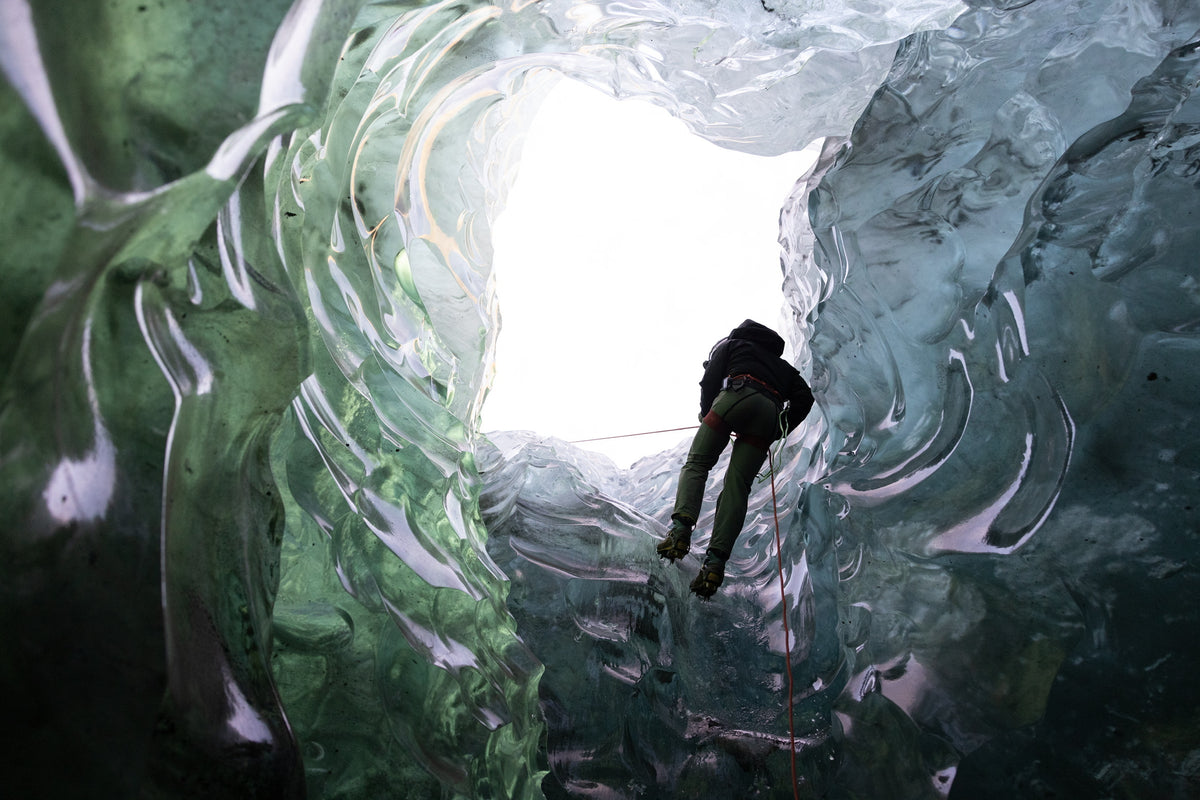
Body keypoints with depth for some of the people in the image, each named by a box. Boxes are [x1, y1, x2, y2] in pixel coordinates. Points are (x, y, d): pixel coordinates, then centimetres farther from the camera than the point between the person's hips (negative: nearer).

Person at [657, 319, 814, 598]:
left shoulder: (730, 343, 30)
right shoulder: (782, 365, 40)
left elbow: (711, 377, 11)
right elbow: (804, 397, 25)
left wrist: (706, 414, 22)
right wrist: (779, 432, 26)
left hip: (737, 396, -3)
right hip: (769, 415, 3)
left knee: (697, 463, 2)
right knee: (737, 487, -2)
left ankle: (681, 529, -24)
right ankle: (716, 560, -19)